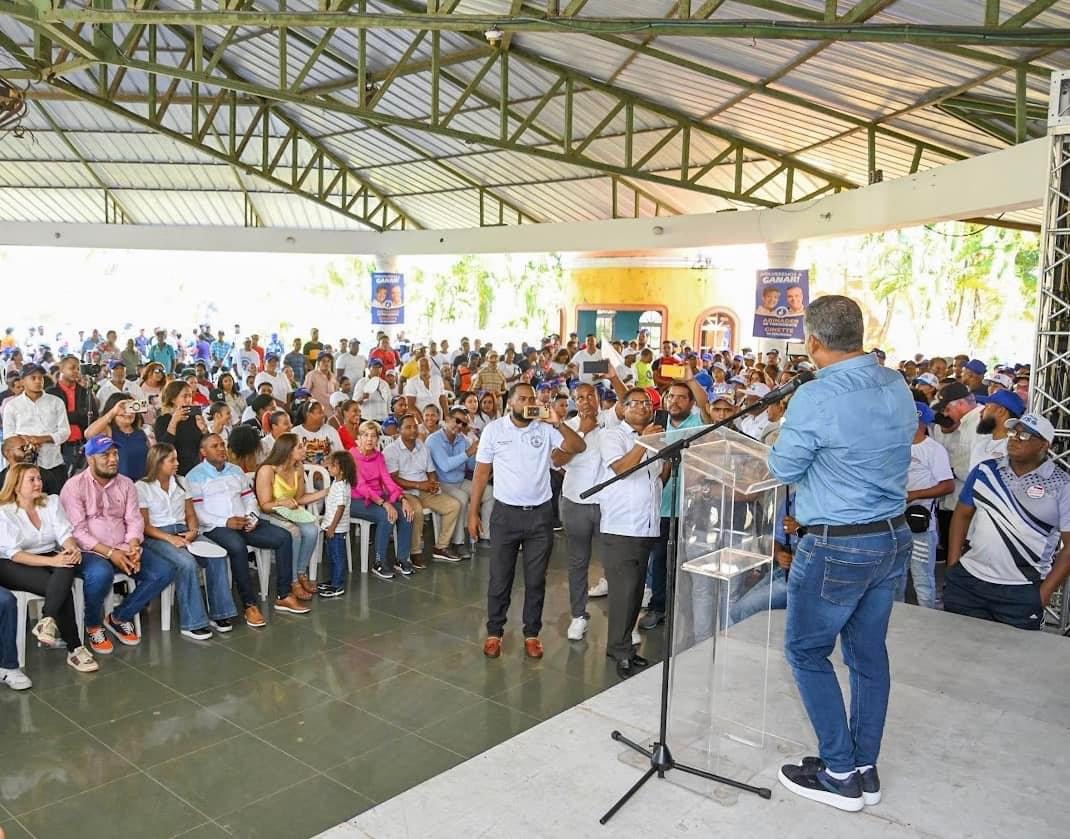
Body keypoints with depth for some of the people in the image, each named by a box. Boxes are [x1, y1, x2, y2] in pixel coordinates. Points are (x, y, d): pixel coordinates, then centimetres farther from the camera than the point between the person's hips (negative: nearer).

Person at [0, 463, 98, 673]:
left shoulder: (52, 502, 9)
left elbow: (65, 533, -2)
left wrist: (73, 549, -27)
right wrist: (51, 561, -30)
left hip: (49, 559, 4)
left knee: (70, 562, -34)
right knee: (64, 588, -31)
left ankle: (47, 622, -40)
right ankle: (74, 648, -27)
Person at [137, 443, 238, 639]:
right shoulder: (142, 487, -1)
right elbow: (144, 526, -6)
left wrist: (193, 531, -5)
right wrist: (170, 538, -19)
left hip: (183, 532, 5)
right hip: (156, 537, -5)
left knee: (218, 556, -23)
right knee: (187, 563, -34)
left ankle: (218, 614, -15)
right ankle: (192, 623, -26)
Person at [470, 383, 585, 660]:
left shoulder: (546, 428, -2)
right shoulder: (493, 430, -2)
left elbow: (579, 447, -12)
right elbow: (481, 473, 1)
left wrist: (558, 423, -25)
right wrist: (473, 513, -1)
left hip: (540, 514, 1)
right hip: (505, 513, -1)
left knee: (536, 579, 10)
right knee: (500, 578, 7)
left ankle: (532, 633, 24)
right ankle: (494, 632, 22)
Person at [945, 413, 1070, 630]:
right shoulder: (984, 471, 5)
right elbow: (962, 515, 10)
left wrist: (1044, 592, -8)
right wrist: (952, 567, 4)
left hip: (1022, 593, -3)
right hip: (966, 581, 3)